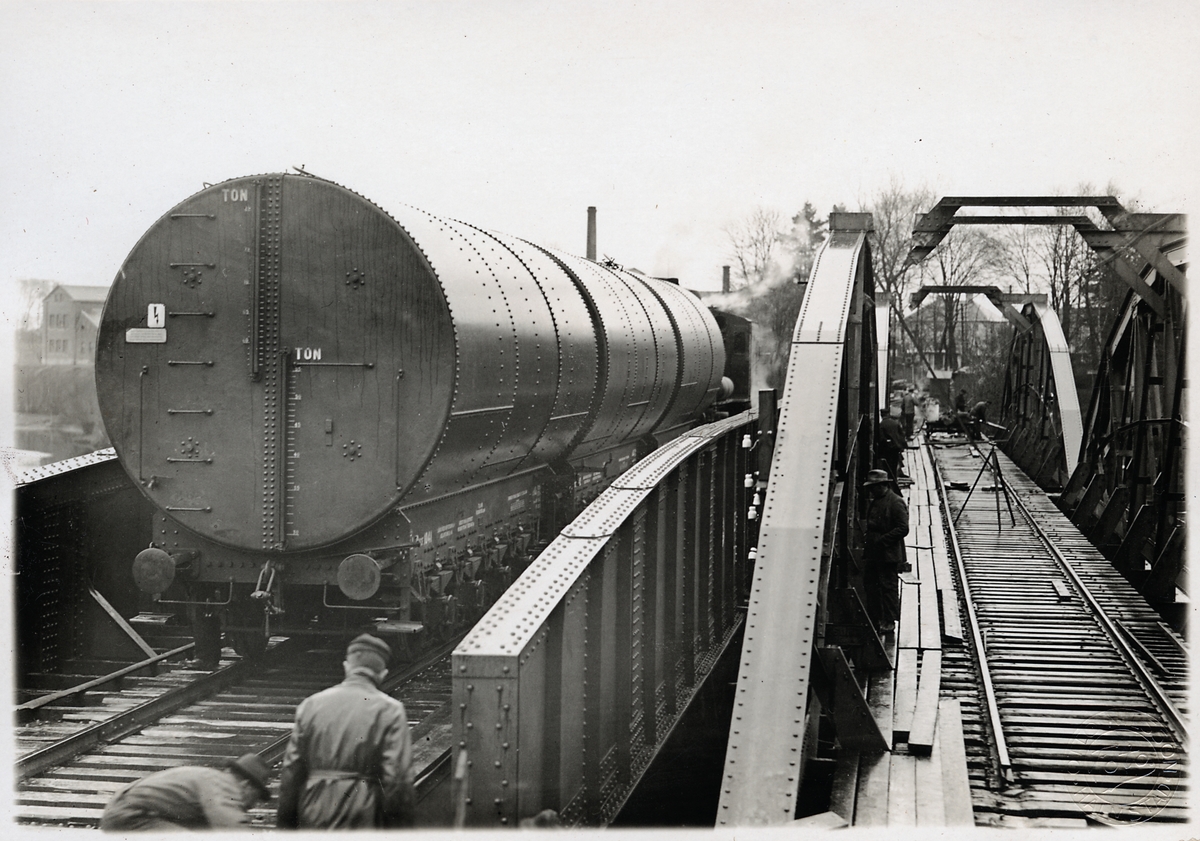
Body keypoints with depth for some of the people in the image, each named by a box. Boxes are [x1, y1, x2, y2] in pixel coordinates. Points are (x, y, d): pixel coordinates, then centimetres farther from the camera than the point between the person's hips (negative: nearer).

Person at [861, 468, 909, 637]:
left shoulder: (896, 503, -11)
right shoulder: (874, 502, 16)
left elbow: (903, 528, -16)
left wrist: (882, 540, -18)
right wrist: (867, 537, 9)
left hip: (888, 554, -9)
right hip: (872, 553, 9)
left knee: (888, 587, -5)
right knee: (870, 585, 12)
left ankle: (889, 622, 0)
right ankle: (875, 619, 21)